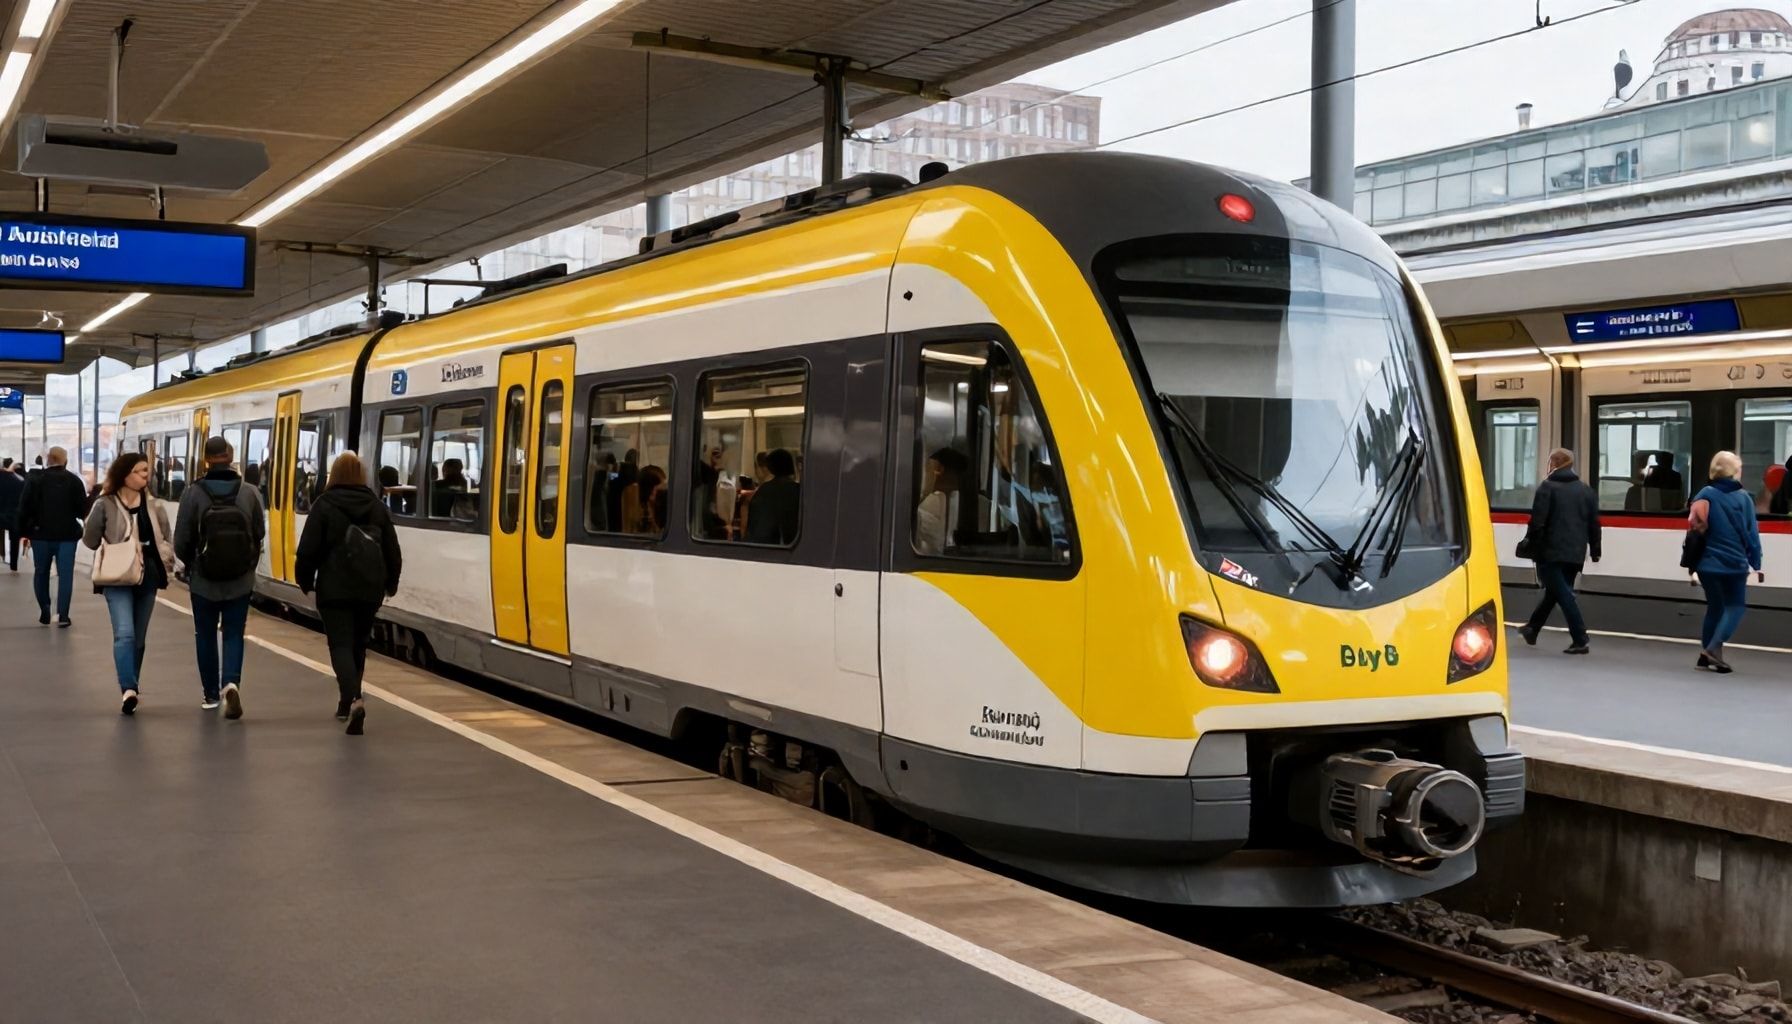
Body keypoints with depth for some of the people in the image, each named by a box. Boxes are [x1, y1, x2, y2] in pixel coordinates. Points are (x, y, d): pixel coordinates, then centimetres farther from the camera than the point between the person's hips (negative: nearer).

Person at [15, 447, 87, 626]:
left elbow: (24, 508, -2)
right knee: (65, 574, -1)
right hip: (67, 535, -1)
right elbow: (83, 509, -3)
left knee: (42, 574, 15)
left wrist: (24, 532, 6)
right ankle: (62, 614, -10)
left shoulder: (34, 480, 0)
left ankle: (44, 613, 16)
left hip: (41, 534, 1)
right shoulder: (74, 480, -2)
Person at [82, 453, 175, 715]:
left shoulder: (154, 505, 5)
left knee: (139, 637, 12)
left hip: (148, 577, 4)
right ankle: (129, 689, -25)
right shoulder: (105, 505, -7)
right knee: (124, 633, -18)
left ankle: (131, 688, 24)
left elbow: (167, 537, 11)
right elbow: (89, 539, -2)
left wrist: (166, 558, -2)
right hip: (118, 578, -4)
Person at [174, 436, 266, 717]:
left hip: (203, 580, -1)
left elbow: (182, 540, -9)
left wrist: (191, 563, 13)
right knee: (234, 635, 9)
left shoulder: (193, 494, -12)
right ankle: (231, 683, -13)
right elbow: (260, 533, 0)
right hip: (240, 580, 1)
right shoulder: (250, 493, -8)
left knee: (205, 635, 15)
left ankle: (210, 693, 23)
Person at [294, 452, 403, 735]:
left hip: (334, 589, -4)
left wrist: (305, 580, 7)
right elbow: (392, 551, 8)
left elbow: (309, 548, -8)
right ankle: (348, 701, 27)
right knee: (358, 645, 18)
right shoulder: (377, 507, 6)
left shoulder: (324, 505, -6)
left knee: (341, 645, -4)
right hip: (369, 589, 4)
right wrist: (390, 583, 22)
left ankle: (353, 700, -25)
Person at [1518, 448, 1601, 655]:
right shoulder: (1586, 491, 13)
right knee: (1553, 592, 19)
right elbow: (1594, 524, 12)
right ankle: (1532, 629, 34)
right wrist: (1595, 550, 16)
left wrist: (1530, 545, -4)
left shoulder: (1547, 487, -6)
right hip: (1576, 554, 7)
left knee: (1563, 594, -7)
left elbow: (1537, 521, -12)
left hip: (1551, 553, -6)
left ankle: (1580, 640, -14)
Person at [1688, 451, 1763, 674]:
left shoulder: (1705, 495, -4)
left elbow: (1695, 528, -9)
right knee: (1735, 606, 9)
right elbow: (1752, 533, -3)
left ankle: (1706, 651, 15)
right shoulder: (1744, 497, -5)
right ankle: (1714, 647, -10)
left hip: (1709, 563, 2)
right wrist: (1756, 563, 6)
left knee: (1715, 606, 17)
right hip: (1735, 563, -2)